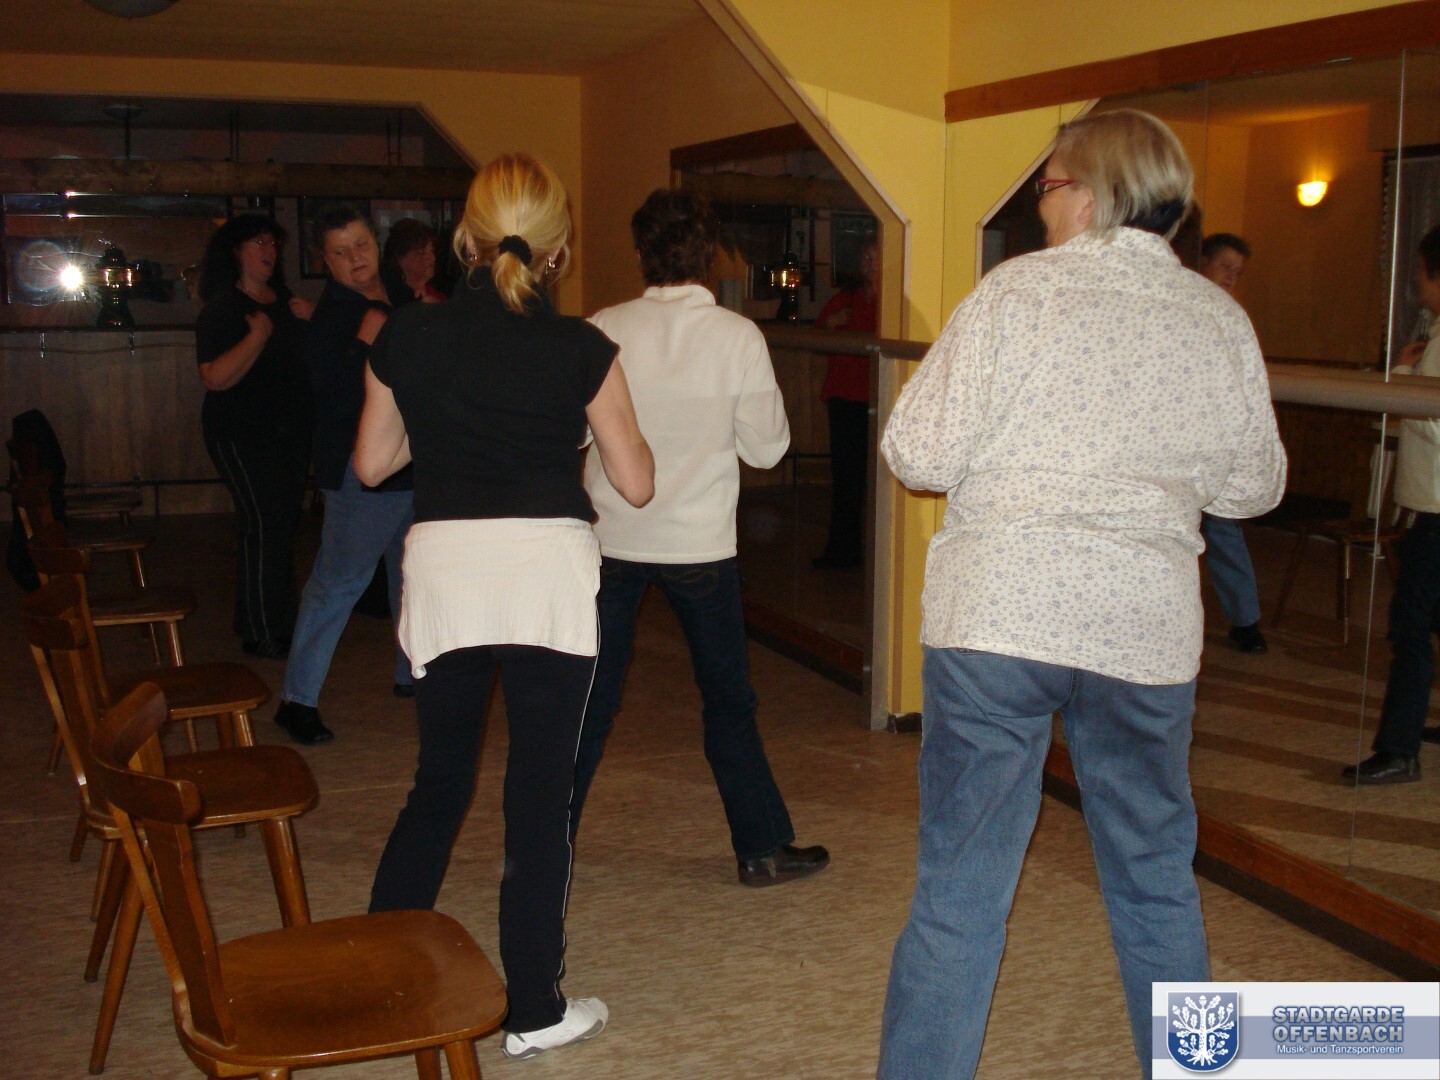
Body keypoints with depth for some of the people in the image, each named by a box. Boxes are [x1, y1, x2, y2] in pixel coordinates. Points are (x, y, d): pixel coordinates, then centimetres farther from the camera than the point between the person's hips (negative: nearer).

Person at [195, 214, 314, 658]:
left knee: (285, 523, 8)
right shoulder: (222, 309, -7)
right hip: (243, 434, -7)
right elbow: (215, 377, -19)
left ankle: (282, 623, 18)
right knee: (261, 524, -12)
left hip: (290, 431, 7)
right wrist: (258, 334, -21)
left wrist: (311, 322, 1)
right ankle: (259, 633, -5)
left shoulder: (286, 302, 15)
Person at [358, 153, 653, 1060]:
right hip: (549, 566, -3)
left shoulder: (408, 338, 2)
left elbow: (372, 463, 12)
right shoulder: (580, 349, -4)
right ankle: (534, 1011, 16)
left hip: (443, 564, 3)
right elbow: (637, 483, 1)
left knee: (440, 780, 20)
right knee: (541, 793, 6)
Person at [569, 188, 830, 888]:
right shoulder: (738, 337, -9)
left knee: (590, 699, 11)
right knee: (728, 699, 12)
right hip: (700, 542, -1)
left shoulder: (603, 332, -6)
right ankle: (762, 848, 20)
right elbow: (766, 447, -4)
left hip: (611, 537, 1)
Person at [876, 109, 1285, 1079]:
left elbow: (920, 456, -9)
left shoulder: (1018, 291, -6)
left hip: (997, 617, -3)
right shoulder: (1221, 319, 5)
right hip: (1148, 631, 3)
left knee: (960, 893, 5)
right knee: (1158, 890, 20)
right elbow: (1254, 486, 13)